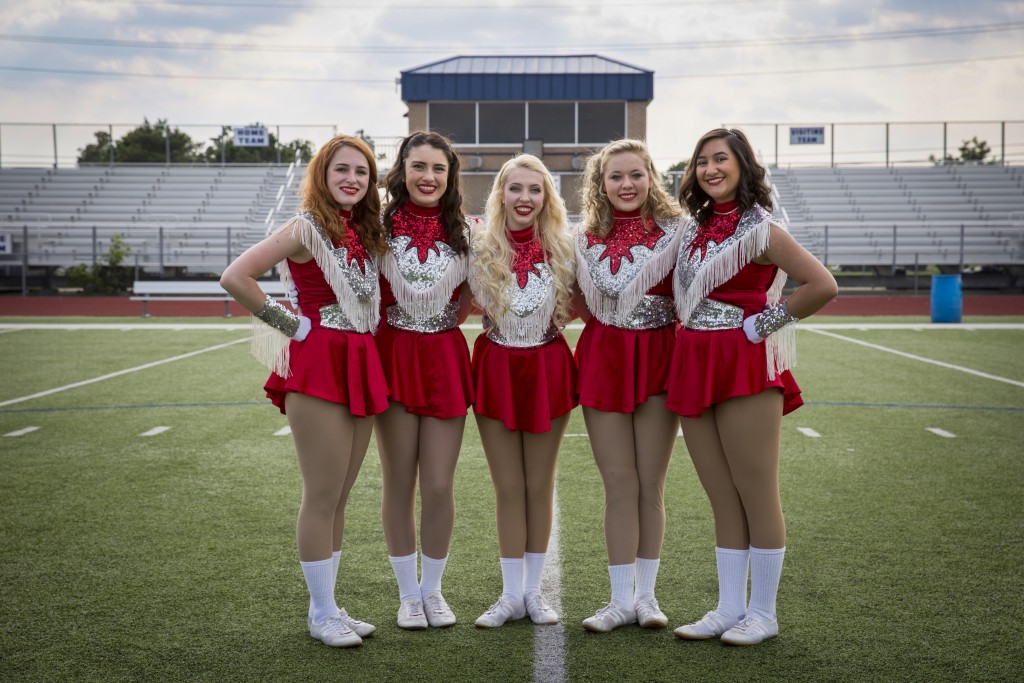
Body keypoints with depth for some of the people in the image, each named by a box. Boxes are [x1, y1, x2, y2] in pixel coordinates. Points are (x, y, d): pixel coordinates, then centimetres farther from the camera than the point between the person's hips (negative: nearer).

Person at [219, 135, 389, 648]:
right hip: (319, 365, -7)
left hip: (360, 365, 7)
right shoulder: (307, 228, -10)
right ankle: (321, 613, 13)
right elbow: (235, 277, -18)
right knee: (322, 497, 0)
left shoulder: (365, 232, 13)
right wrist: (287, 324, -11)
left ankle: (330, 606, 24)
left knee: (339, 497, 13)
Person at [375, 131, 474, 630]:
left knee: (439, 485, 2)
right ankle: (407, 593, 22)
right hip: (393, 357, -1)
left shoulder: (466, 231, 3)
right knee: (399, 482, 7)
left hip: (446, 359, 1)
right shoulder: (380, 225, -2)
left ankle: (433, 589, 22)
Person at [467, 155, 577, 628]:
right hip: (497, 369, 0)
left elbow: (576, 307, 9)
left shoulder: (562, 249, -3)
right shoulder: (480, 248, -5)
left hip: (547, 368, 0)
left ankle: (533, 590, 21)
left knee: (540, 485, 9)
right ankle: (511, 594, 17)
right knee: (508, 488, 6)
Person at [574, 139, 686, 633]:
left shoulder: (675, 230, -2)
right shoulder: (585, 237, 6)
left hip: (659, 359, -2)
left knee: (651, 483, 5)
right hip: (603, 359, 2)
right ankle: (621, 599, 11)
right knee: (619, 484, 3)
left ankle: (646, 594, 18)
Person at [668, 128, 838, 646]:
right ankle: (729, 608, 19)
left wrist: (765, 322, -10)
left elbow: (822, 285, -16)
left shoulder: (759, 229, -7)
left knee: (757, 496, 0)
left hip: (745, 366, -7)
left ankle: (762, 613, 11)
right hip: (694, 367, 7)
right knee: (722, 501, 11)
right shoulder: (694, 228, 14)